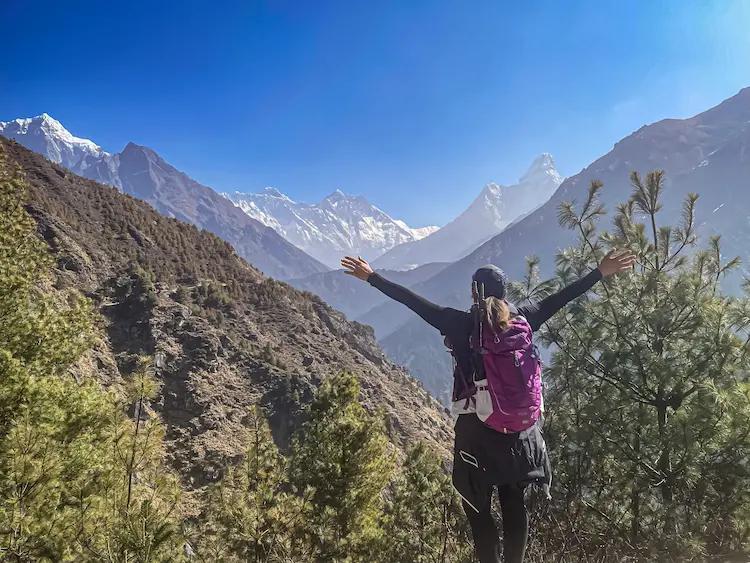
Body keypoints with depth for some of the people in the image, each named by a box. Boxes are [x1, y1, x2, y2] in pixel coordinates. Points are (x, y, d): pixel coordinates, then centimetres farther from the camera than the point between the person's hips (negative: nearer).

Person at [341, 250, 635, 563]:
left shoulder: (460, 323, -10)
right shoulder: (522, 319, -2)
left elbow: (413, 301, -8)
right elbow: (558, 299, 4)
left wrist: (371, 277, -2)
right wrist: (601, 273, 12)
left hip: (475, 427, -3)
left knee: (478, 508, 9)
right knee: (515, 504, 16)